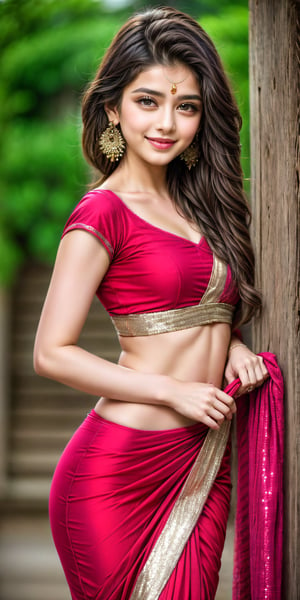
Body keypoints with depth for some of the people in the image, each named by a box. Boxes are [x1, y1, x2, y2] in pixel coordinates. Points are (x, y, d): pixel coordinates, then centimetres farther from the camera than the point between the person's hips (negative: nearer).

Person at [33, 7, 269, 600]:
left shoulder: (194, 204, 12)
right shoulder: (104, 212, -9)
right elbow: (52, 353, -12)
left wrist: (231, 347, 2)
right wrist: (175, 391, -14)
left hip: (205, 464, 7)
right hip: (124, 471, -7)